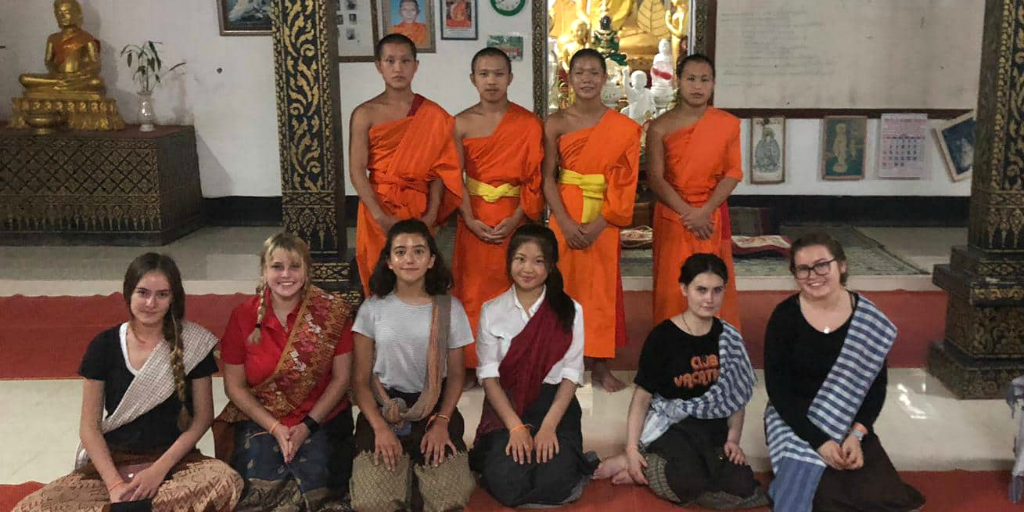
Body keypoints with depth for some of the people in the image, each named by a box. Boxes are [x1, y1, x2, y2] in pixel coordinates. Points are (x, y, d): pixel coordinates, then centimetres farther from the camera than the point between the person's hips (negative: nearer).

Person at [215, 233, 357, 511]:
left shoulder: (332, 312, -6)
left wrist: (307, 426, -10)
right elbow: (234, 386, 1)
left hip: (322, 419, -1)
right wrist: (274, 428, -9)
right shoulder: (244, 316, -3)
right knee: (260, 487, -19)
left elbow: (340, 378, -2)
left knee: (316, 484, -21)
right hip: (260, 420, 1)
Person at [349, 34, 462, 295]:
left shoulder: (432, 115, 2)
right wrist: (380, 216, -18)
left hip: (418, 208, 1)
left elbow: (437, 169, -1)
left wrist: (432, 214, -13)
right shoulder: (365, 114, -3)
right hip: (379, 207, -1)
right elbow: (357, 170, -8)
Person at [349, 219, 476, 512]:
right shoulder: (372, 309, -1)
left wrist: (442, 422, -12)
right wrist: (380, 427, -14)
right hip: (383, 408, 0)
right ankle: (404, 464, 12)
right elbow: (361, 380, 0)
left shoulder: (450, 308, 0)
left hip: (434, 408, 1)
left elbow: (455, 375, 5)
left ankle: (420, 465, 14)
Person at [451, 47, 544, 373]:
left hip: (515, 218, -1)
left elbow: (534, 178, -4)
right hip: (475, 219, 1)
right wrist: (471, 221, -12)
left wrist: (516, 219, -13)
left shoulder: (529, 123, -1)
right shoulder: (462, 123, 2)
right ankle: (473, 361, 16)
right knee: (474, 288, 5)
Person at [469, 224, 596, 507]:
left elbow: (571, 374, -2)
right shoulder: (492, 310, 2)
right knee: (507, 485, -24)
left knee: (554, 485, -25)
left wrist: (548, 426, -16)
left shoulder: (570, 310, 1)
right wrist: (516, 427, -15)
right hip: (505, 406, 0)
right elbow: (489, 375, -3)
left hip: (555, 405, 0)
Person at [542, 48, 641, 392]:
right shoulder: (556, 123, 0)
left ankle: (601, 366, 15)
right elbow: (547, 179, -4)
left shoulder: (622, 127, -1)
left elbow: (623, 183, -4)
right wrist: (566, 223, -14)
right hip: (565, 215, 0)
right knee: (565, 285, 4)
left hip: (603, 219, 0)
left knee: (602, 286, 5)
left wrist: (597, 225, -13)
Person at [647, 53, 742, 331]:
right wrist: (688, 213, -16)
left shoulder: (728, 124, 1)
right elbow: (655, 178, -7)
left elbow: (733, 172, -4)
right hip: (672, 215, 0)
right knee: (672, 286, 2)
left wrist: (704, 212, -15)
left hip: (712, 216, 1)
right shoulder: (660, 127, -2)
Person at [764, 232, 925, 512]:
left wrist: (857, 434, -16)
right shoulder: (785, 316, -13)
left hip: (850, 423, 3)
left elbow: (876, 384, 0)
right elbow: (777, 388, -13)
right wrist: (818, 440, -22)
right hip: (795, 422, -3)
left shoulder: (867, 317, -6)